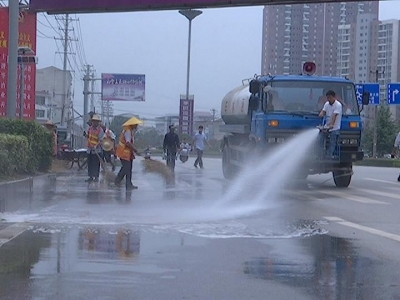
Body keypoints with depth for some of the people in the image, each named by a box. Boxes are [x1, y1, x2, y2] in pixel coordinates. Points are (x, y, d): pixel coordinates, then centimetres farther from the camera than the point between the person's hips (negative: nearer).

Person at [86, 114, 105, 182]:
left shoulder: (100, 130, -9)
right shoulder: (90, 128, 10)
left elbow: (101, 140, -17)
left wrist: (96, 146, -28)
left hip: (97, 150, -6)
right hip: (89, 149, 6)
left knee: (96, 164, -4)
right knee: (90, 164, 8)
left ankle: (96, 177, 4)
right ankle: (91, 177, 15)